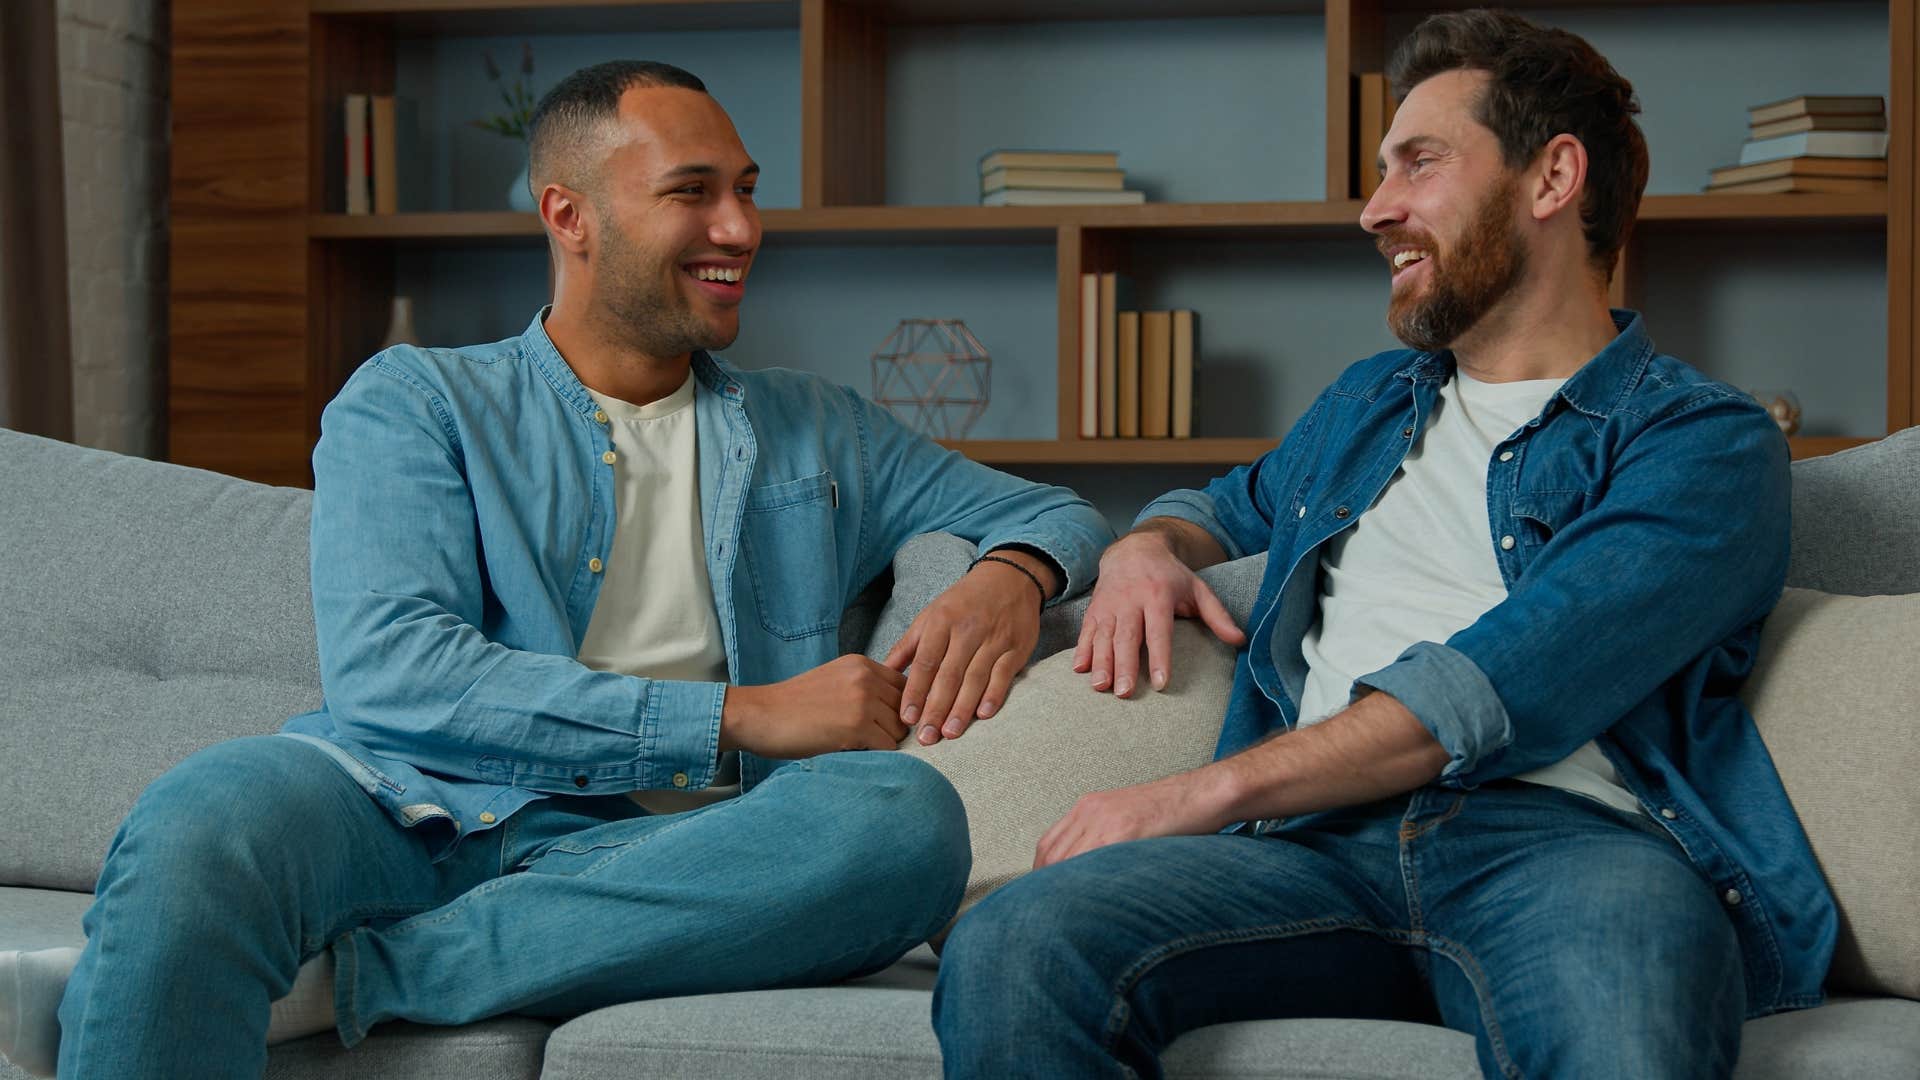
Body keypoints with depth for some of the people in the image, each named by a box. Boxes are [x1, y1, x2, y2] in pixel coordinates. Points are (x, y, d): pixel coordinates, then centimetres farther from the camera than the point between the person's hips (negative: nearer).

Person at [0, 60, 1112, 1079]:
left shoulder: (816, 434, 26)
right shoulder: (416, 400, 14)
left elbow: (1056, 513, 33)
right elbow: (388, 672, -3)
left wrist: (1009, 574, 4)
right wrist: (745, 718, -9)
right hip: (403, 810, -3)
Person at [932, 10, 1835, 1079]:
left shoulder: (1706, 439, 8)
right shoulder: (1367, 404, 31)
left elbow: (1501, 685, -7)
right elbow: (1230, 505, 51)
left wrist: (1208, 790, -12)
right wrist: (1149, 543, 24)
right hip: (1324, 836, 5)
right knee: (1007, 954, -27)